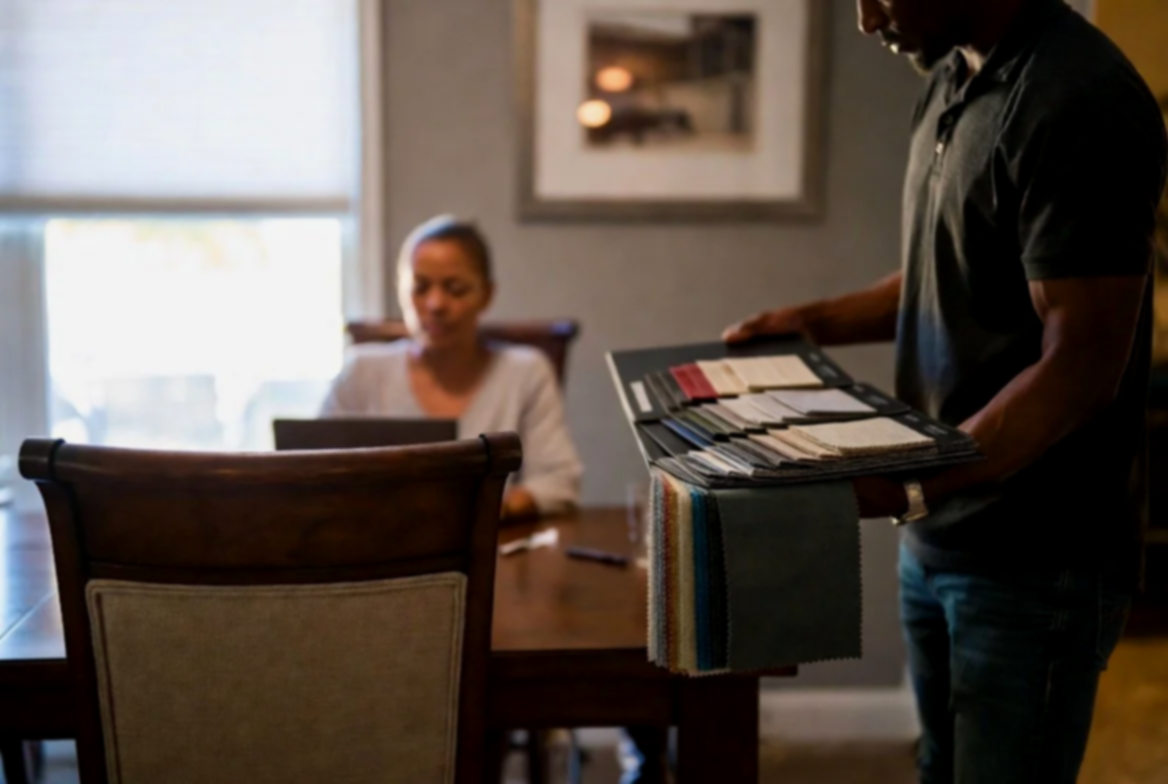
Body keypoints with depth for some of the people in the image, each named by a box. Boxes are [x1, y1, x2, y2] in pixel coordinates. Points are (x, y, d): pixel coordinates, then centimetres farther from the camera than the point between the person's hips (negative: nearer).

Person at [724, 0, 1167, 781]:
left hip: (1036, 561, -8)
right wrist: (817, 322, 9)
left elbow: (1080, 367, -23)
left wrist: (910, 488, -30)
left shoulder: (1078, 102, -19)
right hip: (939, 538, 8)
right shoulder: (953, 77, 9)